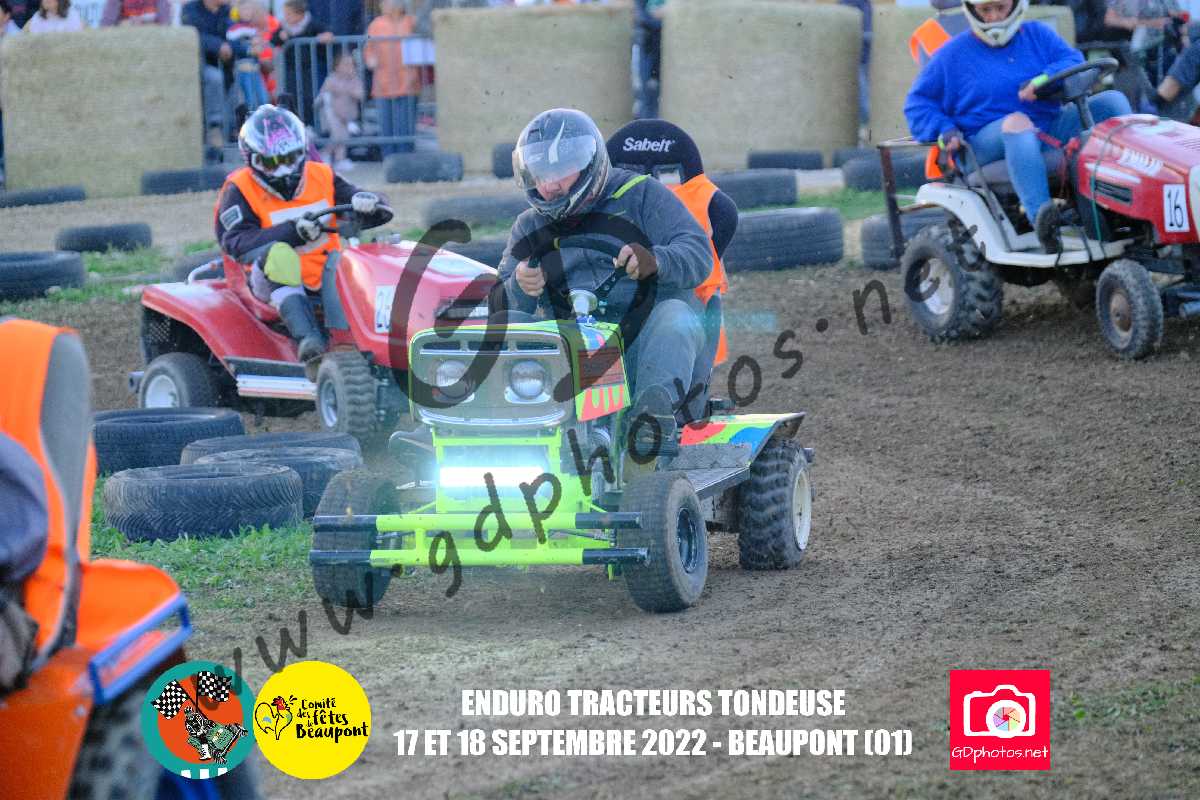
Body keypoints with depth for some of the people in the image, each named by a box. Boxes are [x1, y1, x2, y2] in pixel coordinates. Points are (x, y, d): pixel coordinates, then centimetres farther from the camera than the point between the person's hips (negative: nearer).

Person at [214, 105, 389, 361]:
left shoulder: (322, 177, 11)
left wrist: (365, 202, -16)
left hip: (327, 276, 4)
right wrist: (292, 231, -26)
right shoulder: (240, 191, 1)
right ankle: (309, 340, -53)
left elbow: (381, 212, 10)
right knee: (276, 253, -35)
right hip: (279, 282, -4)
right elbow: (235, 242, -16)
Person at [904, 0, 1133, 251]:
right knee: (1018, 122, -40)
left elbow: (1074, 63, 2)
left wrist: (1044, 80, -20)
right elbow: (918, 103, 9)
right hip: (986, 143, -4)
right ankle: (1040, 217, -60)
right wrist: (944, 130, -12)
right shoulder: (953, 54, 9)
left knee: (1112, 100, -10)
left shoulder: (1037, 34, 16)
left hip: (1049, 133, 4)